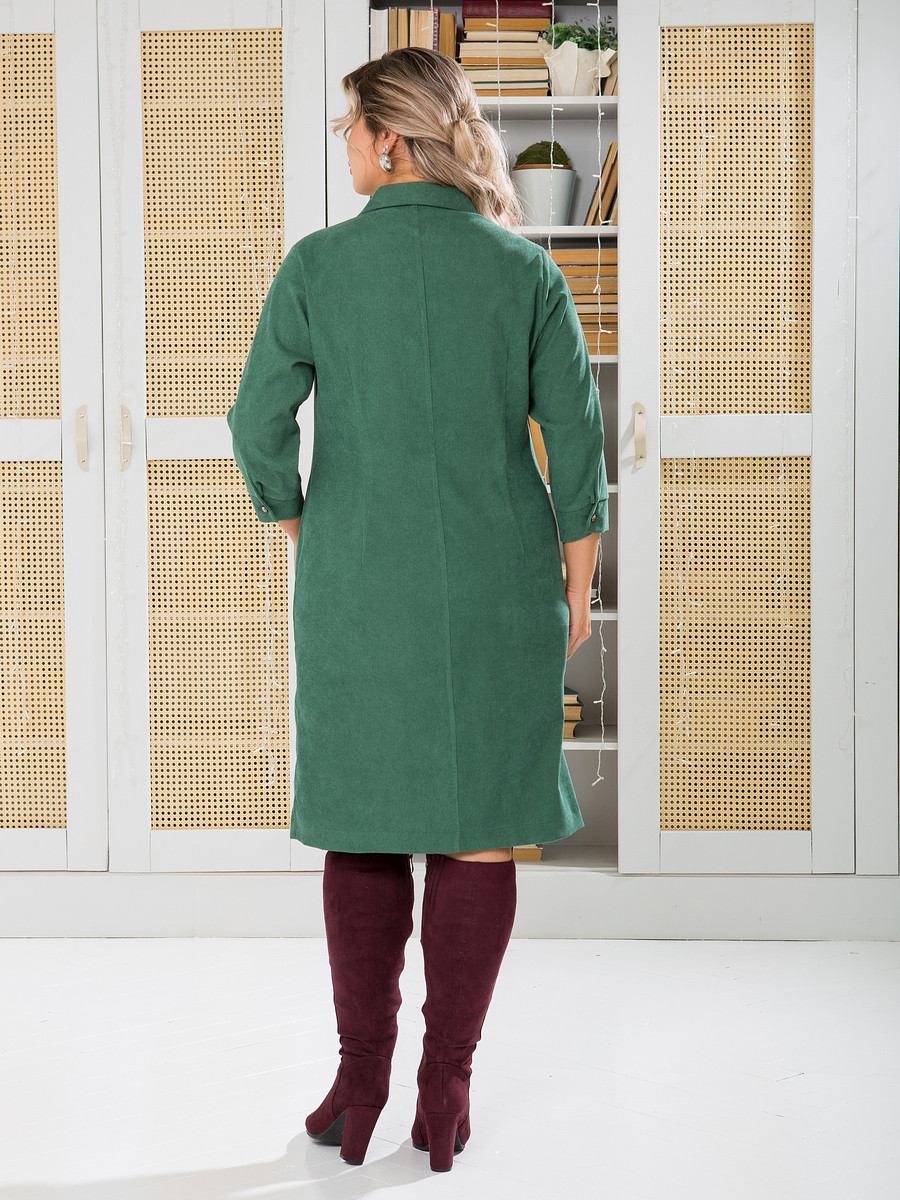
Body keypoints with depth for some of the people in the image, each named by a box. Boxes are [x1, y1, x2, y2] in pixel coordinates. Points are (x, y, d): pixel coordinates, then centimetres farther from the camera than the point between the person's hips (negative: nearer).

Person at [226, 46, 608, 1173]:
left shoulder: (317, 264, -5)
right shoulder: (526, 267, -1)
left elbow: (258, 426, -6)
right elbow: (576, 436, -1)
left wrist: (304, 535, 11)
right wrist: (578, 582, 8)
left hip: (358, 583, 0)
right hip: (498, 585, 1)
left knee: (364, 826, 12)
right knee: (478, 827, 9)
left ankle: (361, 1081, 18)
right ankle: (445, 1087, 16)